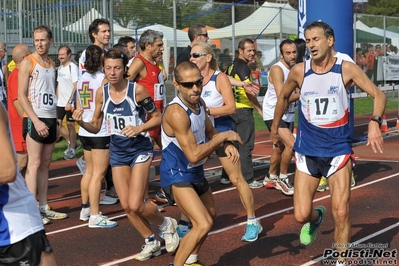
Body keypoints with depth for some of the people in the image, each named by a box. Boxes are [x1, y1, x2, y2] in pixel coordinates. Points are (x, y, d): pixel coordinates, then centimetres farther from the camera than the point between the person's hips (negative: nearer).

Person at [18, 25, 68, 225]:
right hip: (35, 119, -6)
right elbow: (21, 95, -12)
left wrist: (55, 122, 14)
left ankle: (43, 207, 14)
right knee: (34, 164, -7)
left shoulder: (51, 64, 14)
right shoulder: (27, 62, -6)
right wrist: (36, 121, -18)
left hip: (50, 119, 7)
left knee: (45, 164, 9)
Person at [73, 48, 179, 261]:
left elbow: (157, 117, -8)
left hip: (140, 150, -5)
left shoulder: (137, 90, -18)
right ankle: (151, 242, 27)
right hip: (117, 152, 5)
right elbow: (95, 127, 4)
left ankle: (167, 224, 19)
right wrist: (81, 122, -17)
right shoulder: (101, 93, -5)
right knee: (126, 206, 6)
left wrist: (139, 128, -25)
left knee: (136, 205, -12)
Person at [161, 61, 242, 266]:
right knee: (203, 224, -22)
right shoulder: (176, 113, -31)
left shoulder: (199, 103, -3)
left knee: (210, 215, 26)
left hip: (195, 172, 10)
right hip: (177, 175, -9)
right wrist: (223, 137, -23)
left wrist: (227, 145, -8)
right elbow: (194, 155, -31)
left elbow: (210, 131, 13)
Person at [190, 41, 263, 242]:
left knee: (237, 179, 0)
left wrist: (206, 110, -28)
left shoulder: (220, 78, -12)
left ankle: (252, 222, 13)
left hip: (222, 133, -5)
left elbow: (231, 107, -20)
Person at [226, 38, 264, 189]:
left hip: (233, 109, 9)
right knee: (246, 145, -5)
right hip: (244, 110, -9)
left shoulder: (232, 66, 15)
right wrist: (259, 108, -13)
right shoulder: (243, 67, -12)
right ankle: (247, 179, -3)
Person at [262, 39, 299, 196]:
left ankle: (271, 177, 38)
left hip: (289, 114, 9)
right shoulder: (277, 70, -22)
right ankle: (282, 178, -2)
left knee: (280, 146, 20)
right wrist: (301, 94, -19)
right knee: (291, 144, -20)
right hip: (274, 114, -9)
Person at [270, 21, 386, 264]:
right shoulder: (299, 71, -3)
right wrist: (275, 128, 23)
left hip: (338, 150, -1)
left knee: (341, 213, -6)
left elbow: (379, 94, -7)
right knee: (301, 215, -1)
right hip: (307, 151, 2)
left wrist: (375, 122, -25)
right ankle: (316, 218, 37)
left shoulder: (346, 69, -8)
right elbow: (283, 97, 15)